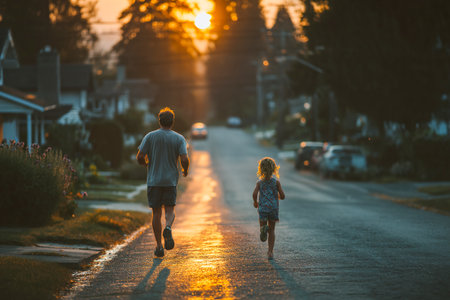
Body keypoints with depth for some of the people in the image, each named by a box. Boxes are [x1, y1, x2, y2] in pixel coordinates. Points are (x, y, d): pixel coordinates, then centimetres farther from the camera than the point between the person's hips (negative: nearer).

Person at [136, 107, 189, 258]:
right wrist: (185, 170, 9)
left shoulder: (150, 136, -2)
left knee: (156, 213, 6)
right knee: (170, 210, 11)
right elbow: (184, 159, -12)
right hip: (171, 181, 0)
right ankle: (168, 228, -22)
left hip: (153, 181, 0)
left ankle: (159, 246, 4)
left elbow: (140, 157, -5)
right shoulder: (179, 138, -2)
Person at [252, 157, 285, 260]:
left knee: (262, 225, 10)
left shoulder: (259, 182, -2)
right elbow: (282, 196, -5)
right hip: (274, 208, 1)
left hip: (262, 208, -1)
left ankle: (263, 229, -29)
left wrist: (255, 202, 4)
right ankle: (270, 252, 8)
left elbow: (255, 193, -15)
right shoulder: (276, 182, -2)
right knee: (272, 230, 13)